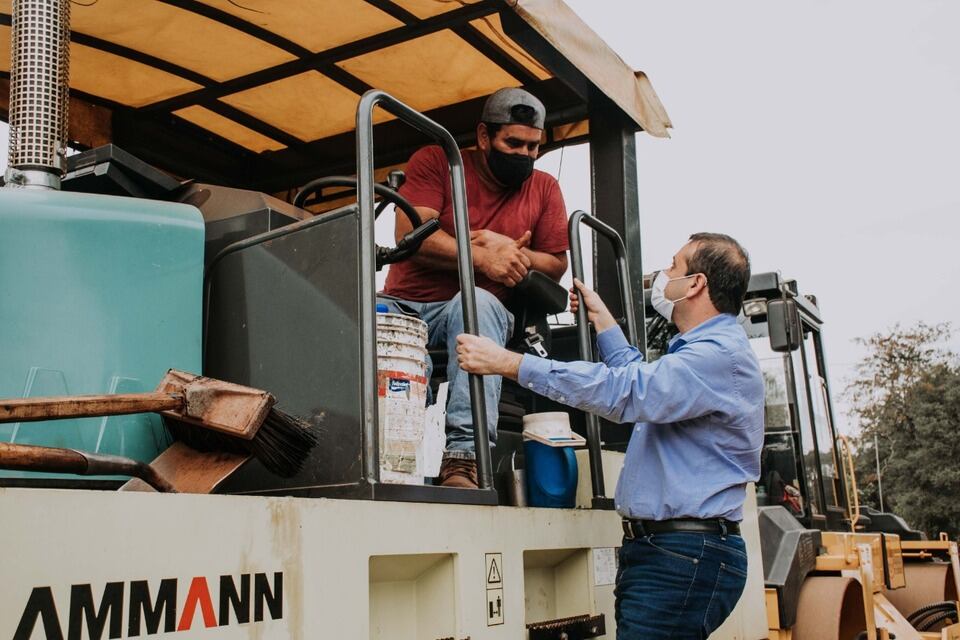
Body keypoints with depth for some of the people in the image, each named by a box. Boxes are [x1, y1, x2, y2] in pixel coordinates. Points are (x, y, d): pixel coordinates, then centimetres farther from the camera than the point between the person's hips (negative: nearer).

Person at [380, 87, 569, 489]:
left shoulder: (544, 189, 14)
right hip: (405, 304, 0)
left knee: (477, 301, -38)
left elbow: (556, 264, 12)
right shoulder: (435, 162, 6)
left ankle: (464, 458, -46)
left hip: (478, 309, 1)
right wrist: (483, 258, -17)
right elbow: (409, 234, -9)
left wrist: (509, 252, -8)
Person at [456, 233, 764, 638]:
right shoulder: (702, 350, 20)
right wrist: (601, 319, 37)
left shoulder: (720, 354, -14)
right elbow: (642, 381, 37)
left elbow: (624, 391, -25)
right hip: (653, 546, 10)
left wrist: (507, 362, -23)